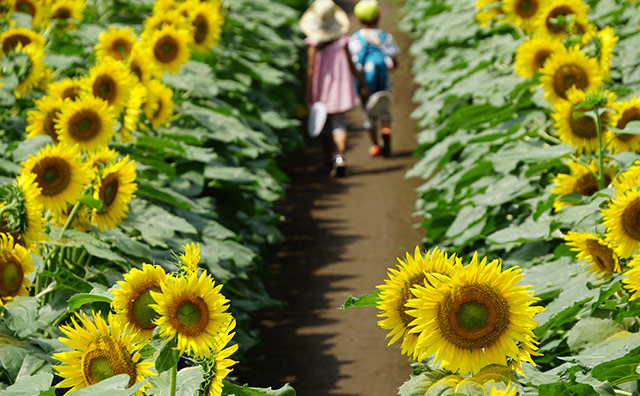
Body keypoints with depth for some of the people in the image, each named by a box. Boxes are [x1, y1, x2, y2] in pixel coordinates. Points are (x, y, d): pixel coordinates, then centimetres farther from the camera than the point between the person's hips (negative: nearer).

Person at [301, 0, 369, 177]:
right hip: (340, 85, 0)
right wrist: (363, 84, 10)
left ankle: (329, 157, 27)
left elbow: (311, 69, -13)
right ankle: (340, 156, -21)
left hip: (321, 88, 0)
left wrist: (309, 93, -8)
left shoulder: (313, 43, -12)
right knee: (338, 123, -1)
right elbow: (351, 67, -1)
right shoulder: (342, 41, -6)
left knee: (325, 124, 16)